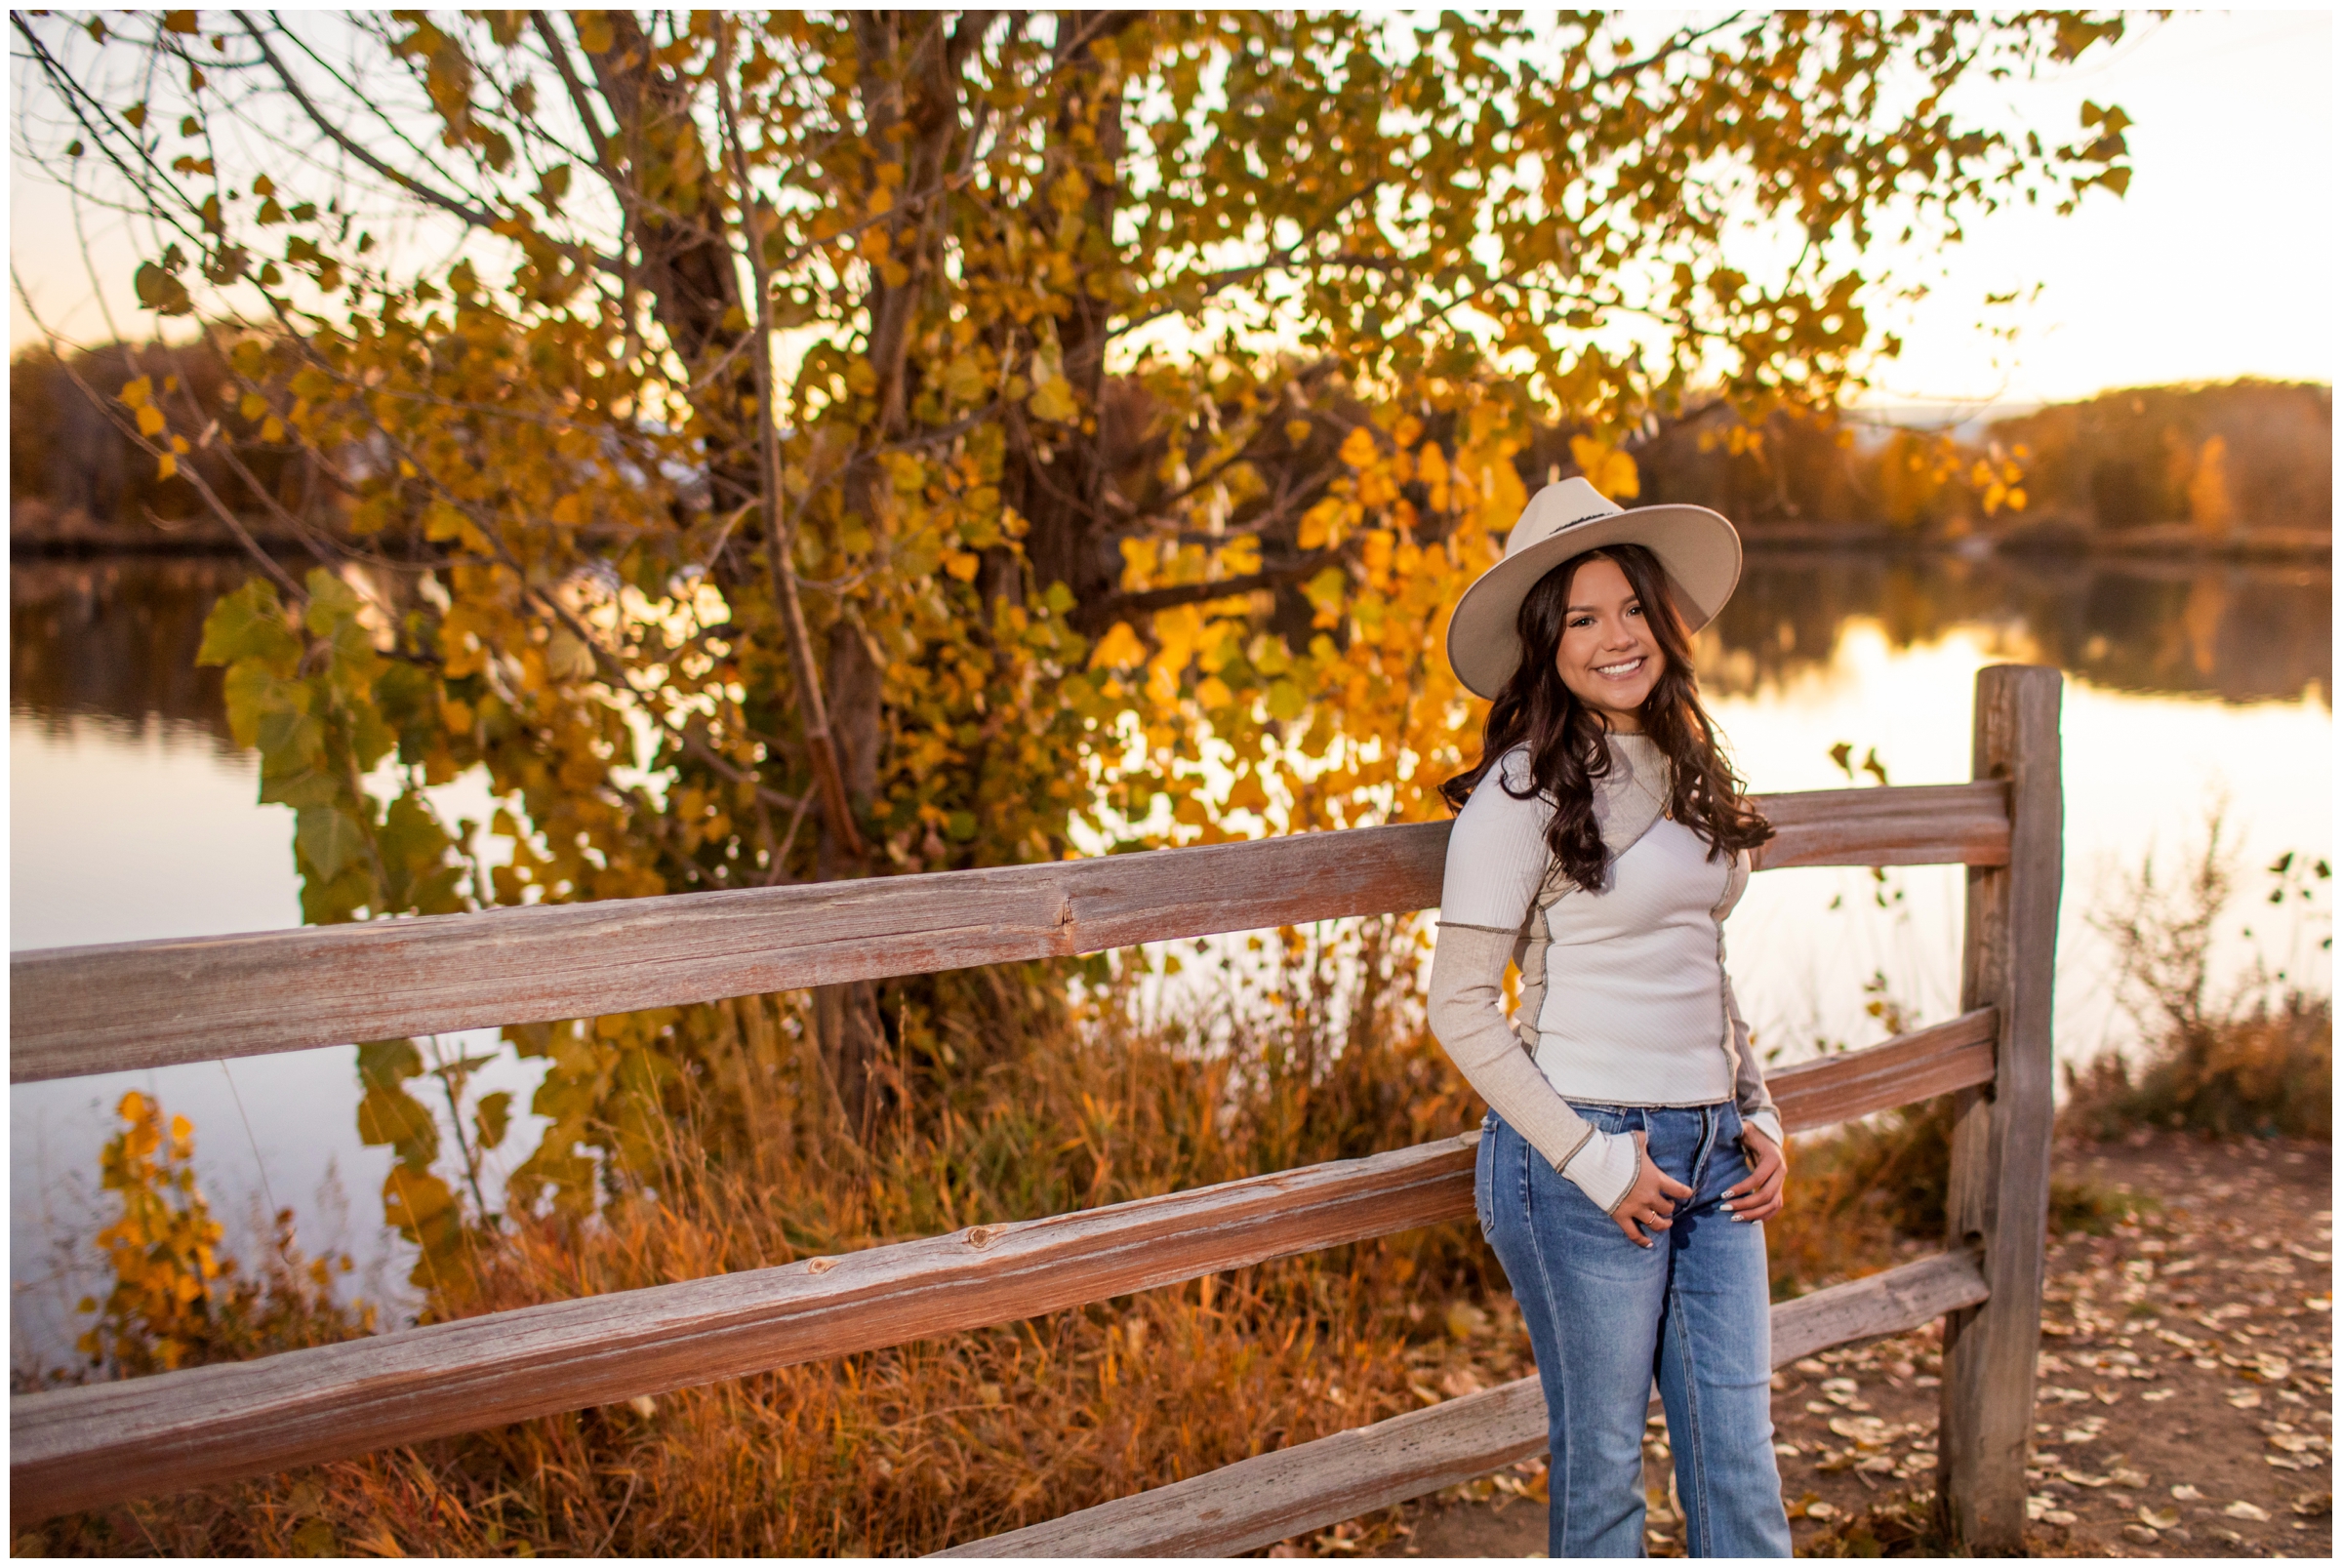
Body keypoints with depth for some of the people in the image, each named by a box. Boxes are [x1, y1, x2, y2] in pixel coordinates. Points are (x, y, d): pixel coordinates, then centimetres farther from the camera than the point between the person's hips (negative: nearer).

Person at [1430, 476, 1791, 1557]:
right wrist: (1598, 1162, -14)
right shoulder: (1524, 790, -11)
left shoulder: (1687, 768, 11)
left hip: (1711, 1156, 6)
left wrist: (1758, 1116, 9)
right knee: (1601, 1466, 8)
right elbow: (1461, 1009, -12)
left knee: (1739, 1466, 10)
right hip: (1584, 1160, -6)